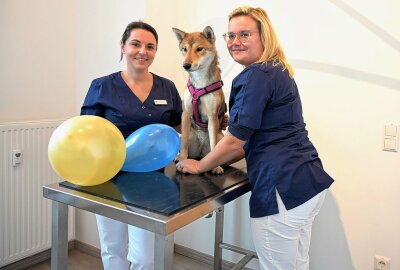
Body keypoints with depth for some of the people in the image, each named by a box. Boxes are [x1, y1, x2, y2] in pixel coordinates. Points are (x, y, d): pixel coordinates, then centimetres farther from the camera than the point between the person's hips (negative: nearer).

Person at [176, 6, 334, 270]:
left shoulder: (257, 75, -14)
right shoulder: (277, 72, 17)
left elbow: (235, 139, -12)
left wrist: (200, 166, 3)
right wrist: (214, 162, 19)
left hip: (284, 188, -10)